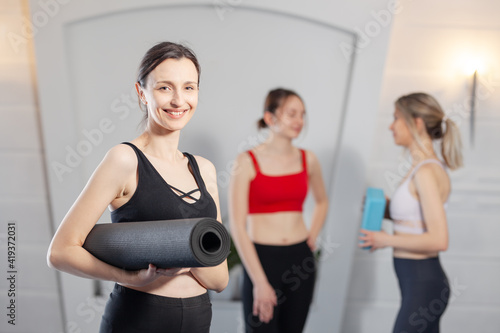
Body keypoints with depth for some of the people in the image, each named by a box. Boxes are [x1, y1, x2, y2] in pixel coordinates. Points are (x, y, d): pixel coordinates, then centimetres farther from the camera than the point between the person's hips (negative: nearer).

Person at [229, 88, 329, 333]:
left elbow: (322, 202, 25)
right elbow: (237, 226, -10)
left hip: (300, 260, 5)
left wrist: (312, 238, 10)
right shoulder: (248, 162, -7)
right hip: (262, 259, -4)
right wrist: (260, 282, -14)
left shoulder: (307, 159, 6)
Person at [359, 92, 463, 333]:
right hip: (417, 283, 9)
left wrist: (386, 240, -15)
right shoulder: (422, 167, 10)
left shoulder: (426, 172, -18)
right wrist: (385, 209, 6)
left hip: (423, 284, -9)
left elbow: (438, 240, -24)